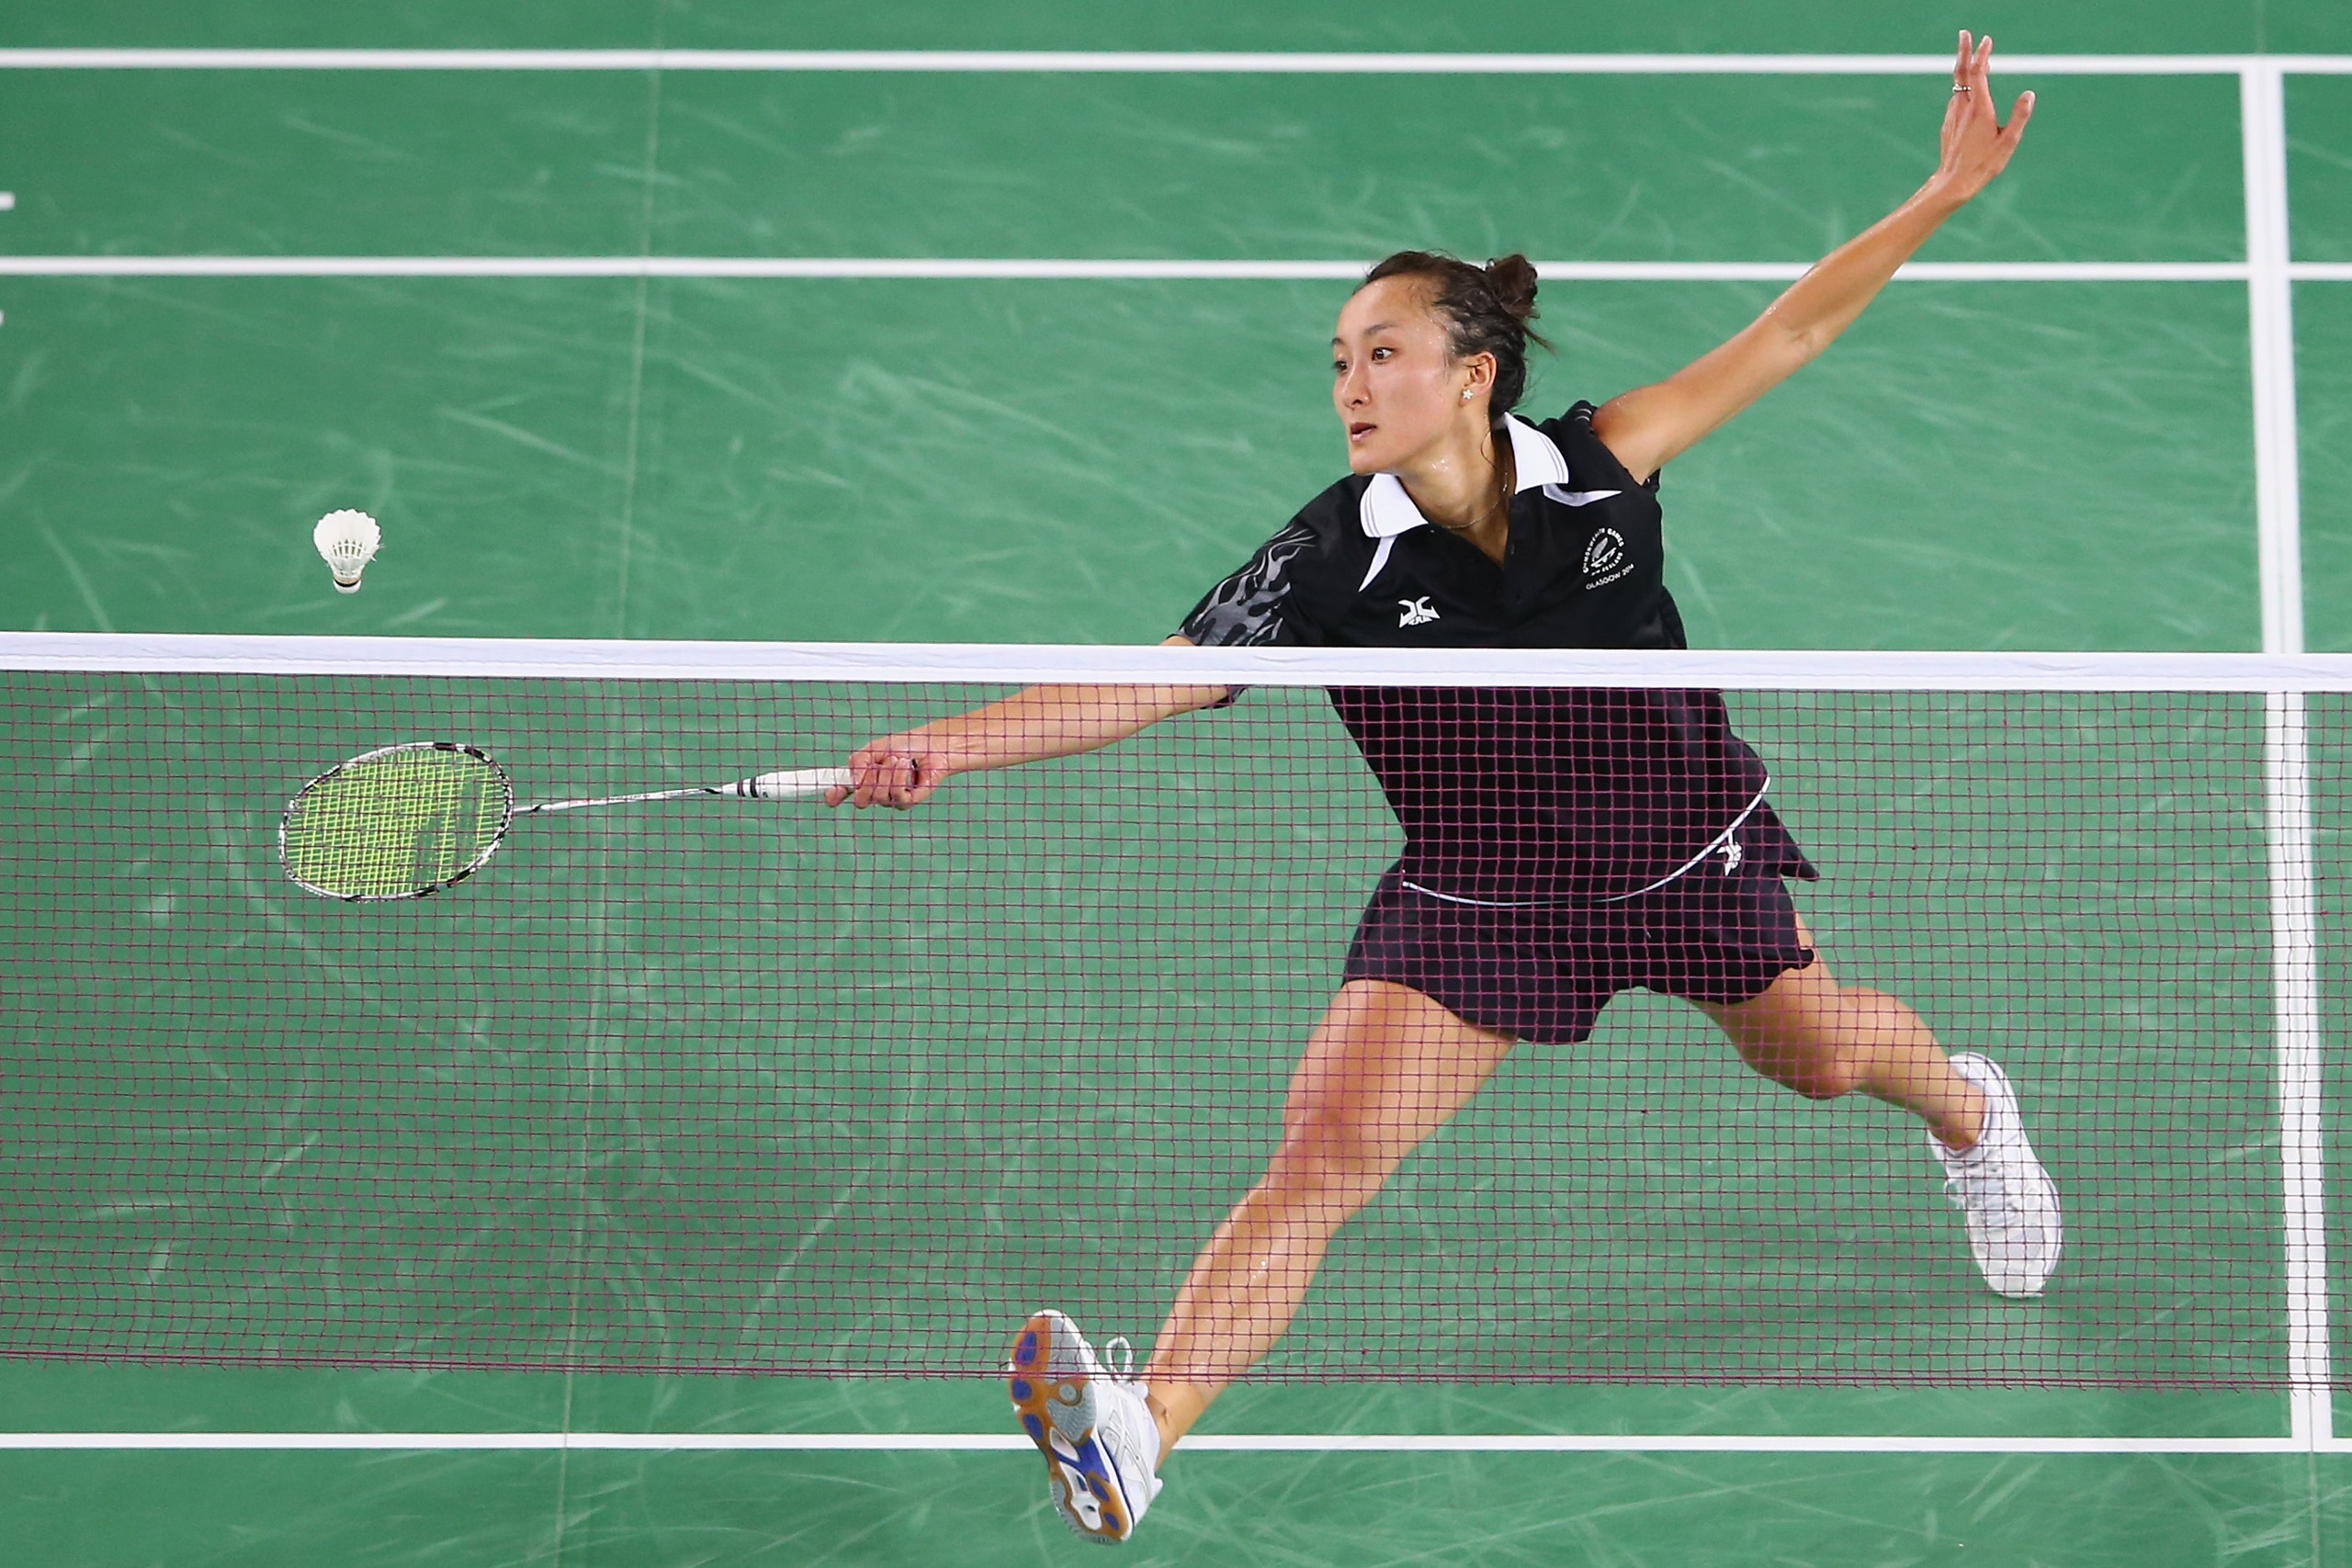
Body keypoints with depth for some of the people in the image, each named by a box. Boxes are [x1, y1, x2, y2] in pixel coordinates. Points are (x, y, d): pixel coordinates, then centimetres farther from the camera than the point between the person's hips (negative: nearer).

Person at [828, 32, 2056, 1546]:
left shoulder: (1601, 466, -16)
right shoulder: (1329, 558, -18)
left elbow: (1789, 330, -9)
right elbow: (1144, 684, -22)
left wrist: (1946, 191, -12)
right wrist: (949, 741, -34)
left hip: (1687, 850, 2)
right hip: (1476, 895, -1)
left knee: (1820, 1050, 23)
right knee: (1324, 1151, -17)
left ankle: (1965, 1100, 62)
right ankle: (1136, 1433, -21)